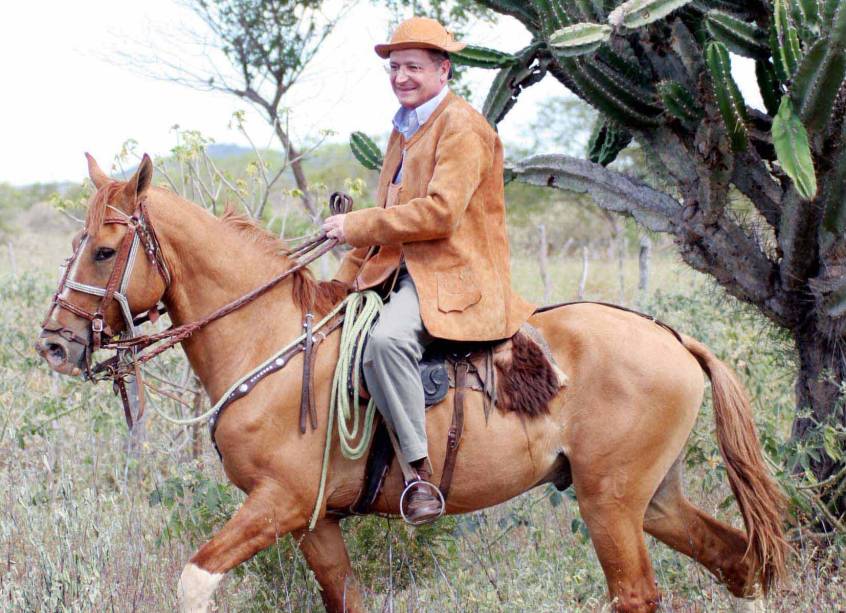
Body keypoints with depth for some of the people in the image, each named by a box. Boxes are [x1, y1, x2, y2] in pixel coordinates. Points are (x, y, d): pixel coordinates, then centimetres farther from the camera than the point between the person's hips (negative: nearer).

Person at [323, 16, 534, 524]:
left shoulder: (462, 127, -10)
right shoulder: (405, 129, 22)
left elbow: (440, 212, -21)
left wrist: (356, 225, -16)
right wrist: (343, 282, 20)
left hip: (452, 273, -11)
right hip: (401, 268, 11)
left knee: (387, 339, -37)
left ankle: (422, 475, -33)